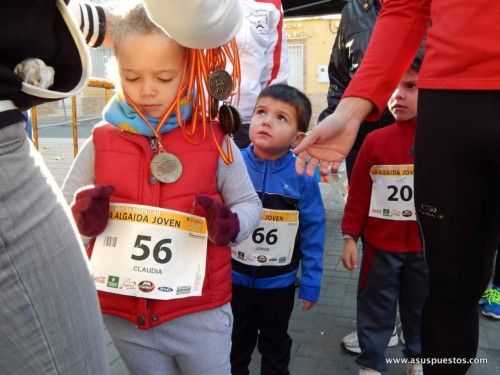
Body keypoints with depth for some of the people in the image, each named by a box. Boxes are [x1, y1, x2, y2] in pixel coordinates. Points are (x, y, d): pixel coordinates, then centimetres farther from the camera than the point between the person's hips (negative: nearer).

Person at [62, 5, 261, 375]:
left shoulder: (214, 141, -8)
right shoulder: (101, 143, -3)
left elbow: (249, 204, -1)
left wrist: (230, 224, -23)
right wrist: (83, 216, -18)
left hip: (200, 313, -2)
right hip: (123, 315, 3)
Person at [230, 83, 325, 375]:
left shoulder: (303, 177, -17)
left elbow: (313, 233, -9)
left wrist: (311, 283, -5)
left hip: (279, 281, 0)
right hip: (234, 276, 1)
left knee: (275, 343, 24)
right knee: (237, 343, 24)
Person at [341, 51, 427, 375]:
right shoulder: (375, 141, -6)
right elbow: (358, 192, -3)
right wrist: (350, 237, -3)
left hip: (425, 245, 1)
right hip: (380, 244, -1)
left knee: (421, 304, 20)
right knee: (375, 306, 11)